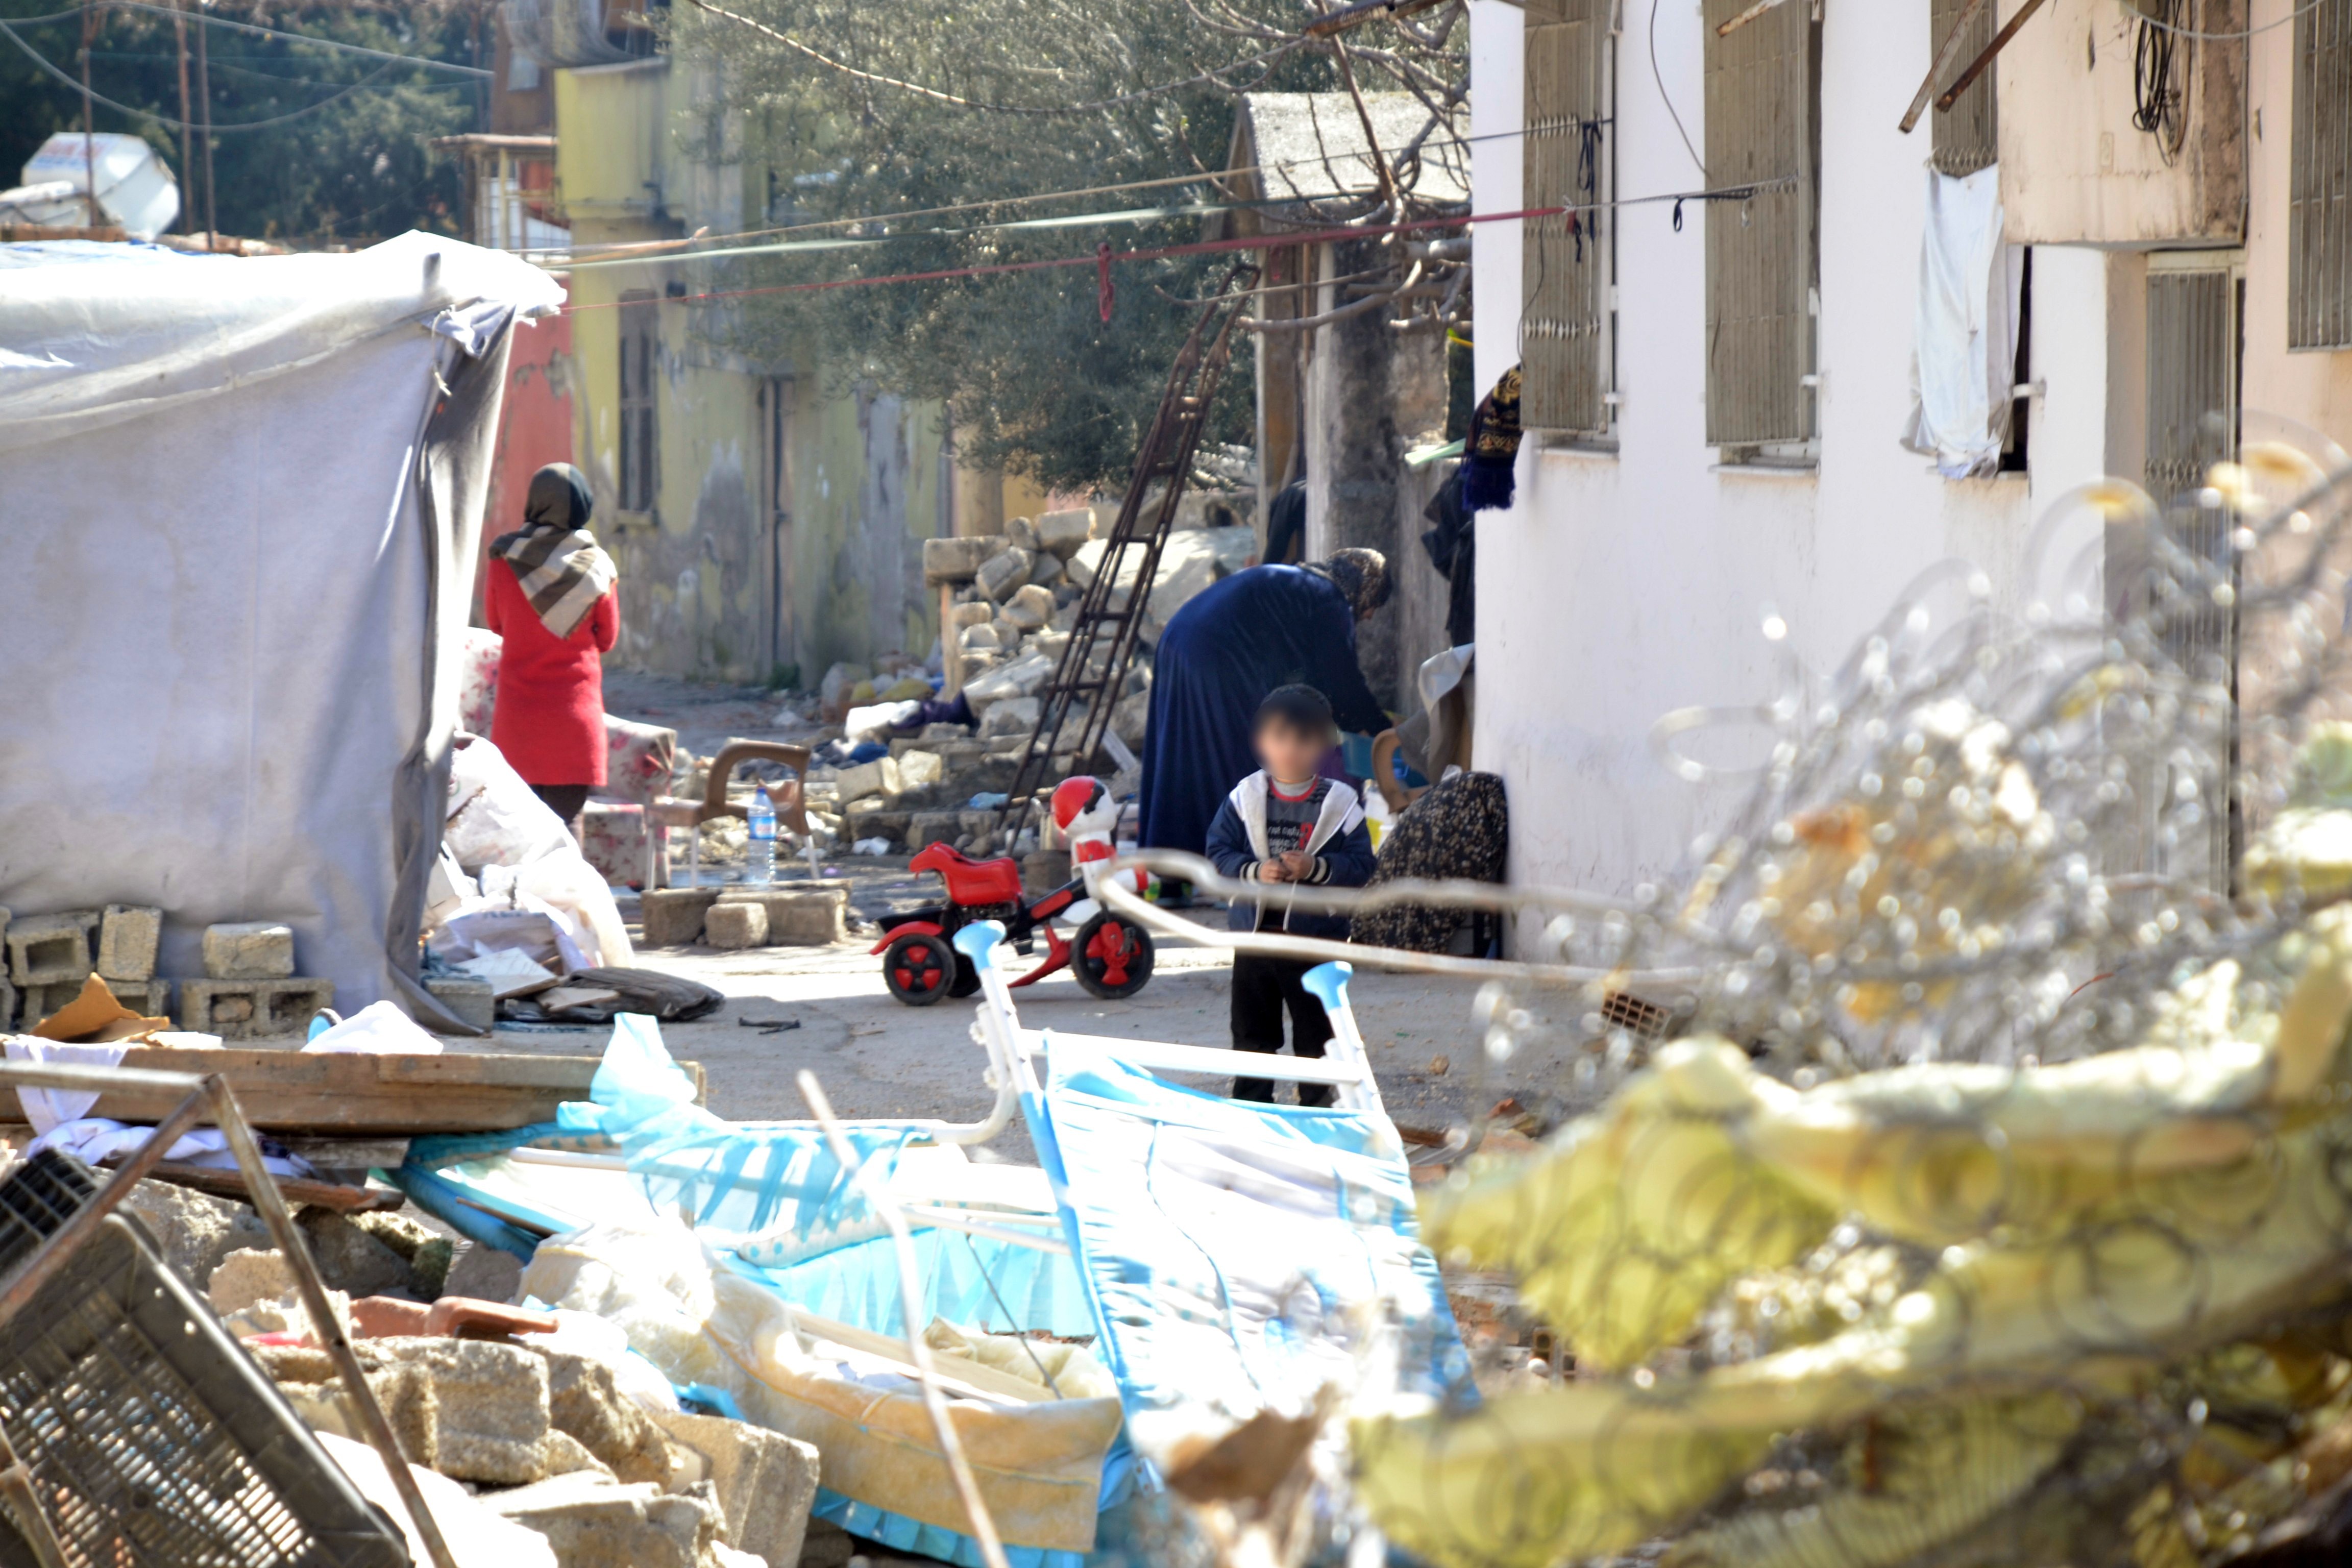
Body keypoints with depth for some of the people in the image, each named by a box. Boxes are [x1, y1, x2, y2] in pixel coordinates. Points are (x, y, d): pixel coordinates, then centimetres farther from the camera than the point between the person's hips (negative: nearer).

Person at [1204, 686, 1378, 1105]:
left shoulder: (1340, 804, -4)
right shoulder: (1244, 799, 0)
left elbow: (1360, 865, -7)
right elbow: (1218, 852, -2)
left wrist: (1315, 868, -23)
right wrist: (1254, 871, -20)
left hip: (1316, 935, -2)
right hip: (1255, 933, 2)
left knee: (1316, 1032, 6)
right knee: (1253, 1031, 10)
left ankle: (1317, 1104, 17)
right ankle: (1250, 1106, 21)